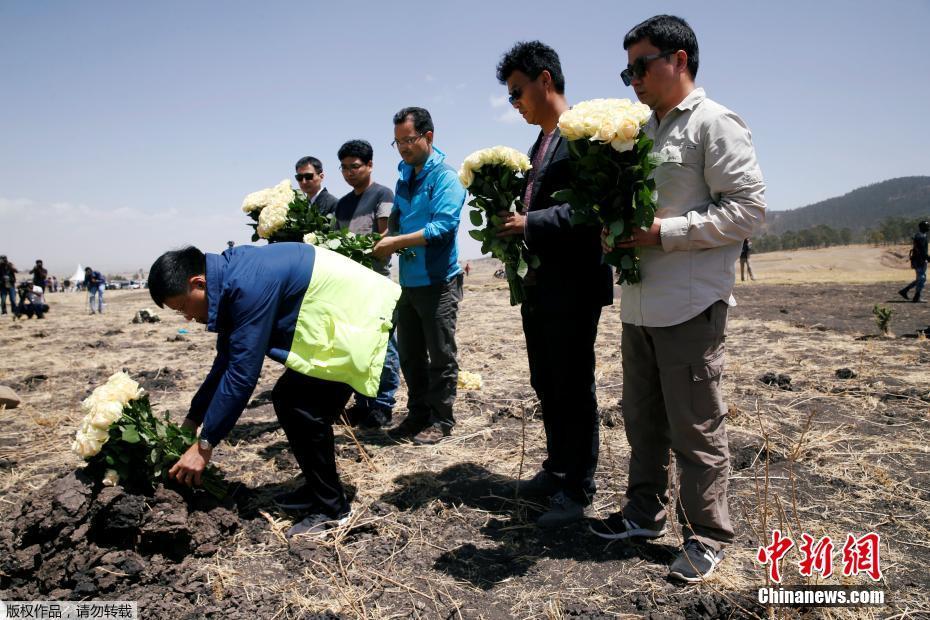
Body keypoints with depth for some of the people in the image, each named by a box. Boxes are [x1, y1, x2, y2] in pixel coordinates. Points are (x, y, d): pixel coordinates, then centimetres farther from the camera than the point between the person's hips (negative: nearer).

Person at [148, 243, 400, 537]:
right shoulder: (231, 279, 5)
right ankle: (318, 489, 24)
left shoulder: (250, 285, -26)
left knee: (304, 409, -12)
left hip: (360, 316, -10)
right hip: (334, 320, 10)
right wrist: (192, 419, 18)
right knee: (287, 399, 11)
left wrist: (204, 444, -17)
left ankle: (331, 509, 3)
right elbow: (226, 362, 14)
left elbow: (241, 374, -25)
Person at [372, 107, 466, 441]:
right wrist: (386, 241, 1)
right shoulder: (404, 177, 12)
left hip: (437, 281, -8)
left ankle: (441, 419, 15)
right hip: (408, 280, 8)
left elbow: (443, 226, -22)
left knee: (440, 356, 3)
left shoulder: (445, 177, -11)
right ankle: (417, 414, 27)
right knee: (409, 354, 14)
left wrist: (397, 242, -22)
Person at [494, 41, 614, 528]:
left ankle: (577, 489, 16)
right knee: (546, 385, 17)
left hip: (573, 284, -9)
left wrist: (530, 223, -21)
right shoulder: (540, 143, 18)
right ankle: (557, 469, 33)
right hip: (539, 284, 9)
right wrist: (514, 225, 2)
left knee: (573, 387, 1)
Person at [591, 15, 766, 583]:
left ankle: (708, 536, 18)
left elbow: (749, 208, -14)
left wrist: (664, 233, -18)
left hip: (691, 307, -8)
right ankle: (645, 513, 32)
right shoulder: (645, 131, 17)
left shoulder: (714, 123, -6)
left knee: (696, 429, 2)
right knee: (643, 419, 16)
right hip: (640, 305, 8)